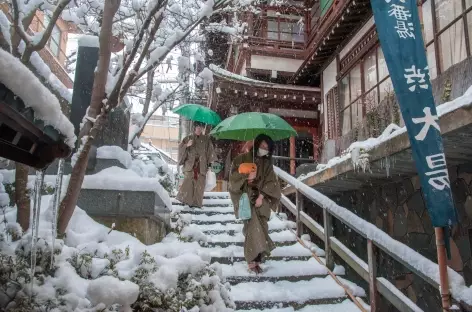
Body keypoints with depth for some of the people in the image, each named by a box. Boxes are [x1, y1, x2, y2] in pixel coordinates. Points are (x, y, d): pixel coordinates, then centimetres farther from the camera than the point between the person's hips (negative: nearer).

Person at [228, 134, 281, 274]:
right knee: (253, 225, -15)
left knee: (260, 226, -4)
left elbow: (270, 182, 2)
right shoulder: (242, 159, 0)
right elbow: (233, 176, -3)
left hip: (261, 197, 3)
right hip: (246, 197, -3)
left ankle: (254, 257, 6)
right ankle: (254, 258, -14)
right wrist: (247, 177, -19)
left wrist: (261, 196, -11)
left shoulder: (267, 163, 8)